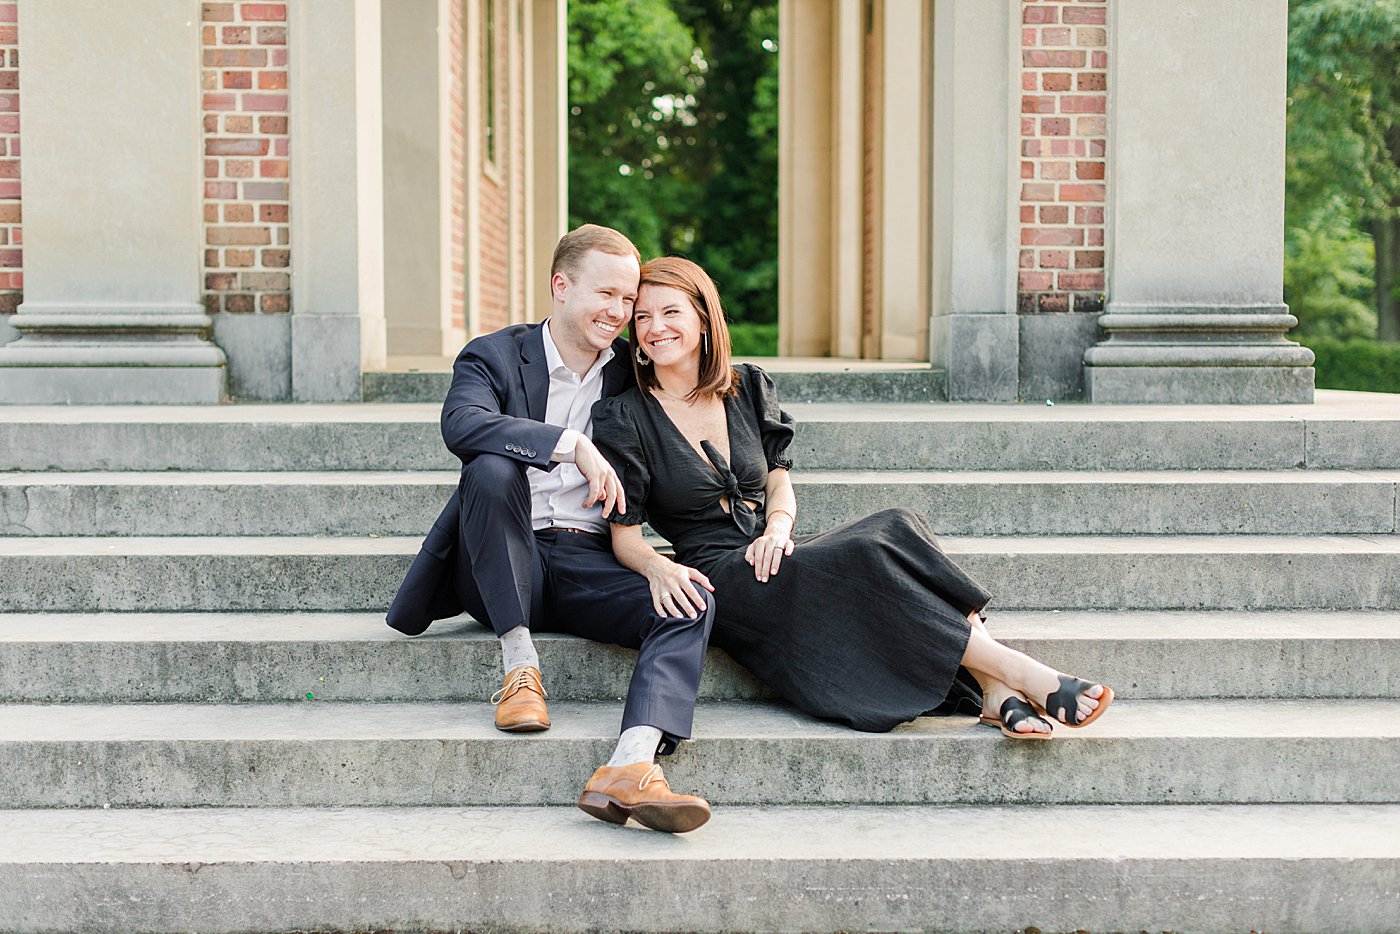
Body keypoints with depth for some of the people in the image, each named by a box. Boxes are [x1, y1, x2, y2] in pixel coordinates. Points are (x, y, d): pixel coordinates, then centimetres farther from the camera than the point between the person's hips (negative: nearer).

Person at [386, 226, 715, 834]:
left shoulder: (632, 372, 15)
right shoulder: (495, 356, 2)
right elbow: (462, 424, -22)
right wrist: (573, 444, -30)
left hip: (589, 566, 3)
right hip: (506, 569, -3)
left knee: (692, 605, -25)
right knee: (492, 469, -32)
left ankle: (630, 768, -46)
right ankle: (519, 664, -23)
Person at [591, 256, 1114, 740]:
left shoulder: (748, 389, 13)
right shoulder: (623, 418, 0)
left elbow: (779, 480, 14)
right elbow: (624, 535, -1)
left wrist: (778, 526, -10)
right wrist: (660, 570, -24)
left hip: (771, 555, 5)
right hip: (719, 578, -5)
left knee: (898, 528, -25)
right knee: (861, 559, -31)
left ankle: (997, 696, -36)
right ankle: (1018, 673, -30)